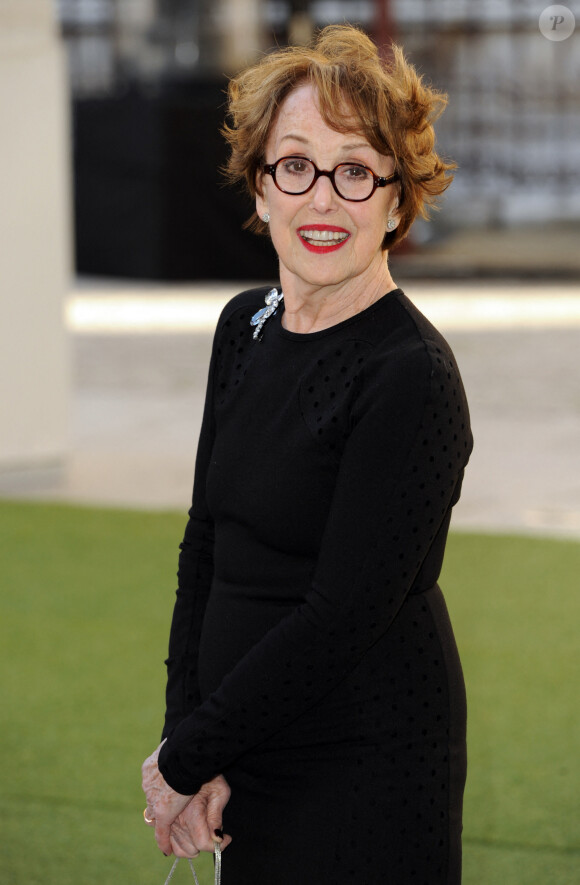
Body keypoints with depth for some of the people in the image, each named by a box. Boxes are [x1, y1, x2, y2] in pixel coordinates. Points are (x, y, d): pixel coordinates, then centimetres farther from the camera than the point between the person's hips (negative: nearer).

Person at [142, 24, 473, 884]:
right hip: (249, 761, 7)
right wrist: (188, 742, -4)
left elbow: (342, 618, -20)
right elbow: (206, 548, 7)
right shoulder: (245, 328, 6)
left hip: (366, 780, -7)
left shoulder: (411, 377, -18)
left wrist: (184, 759, -14)